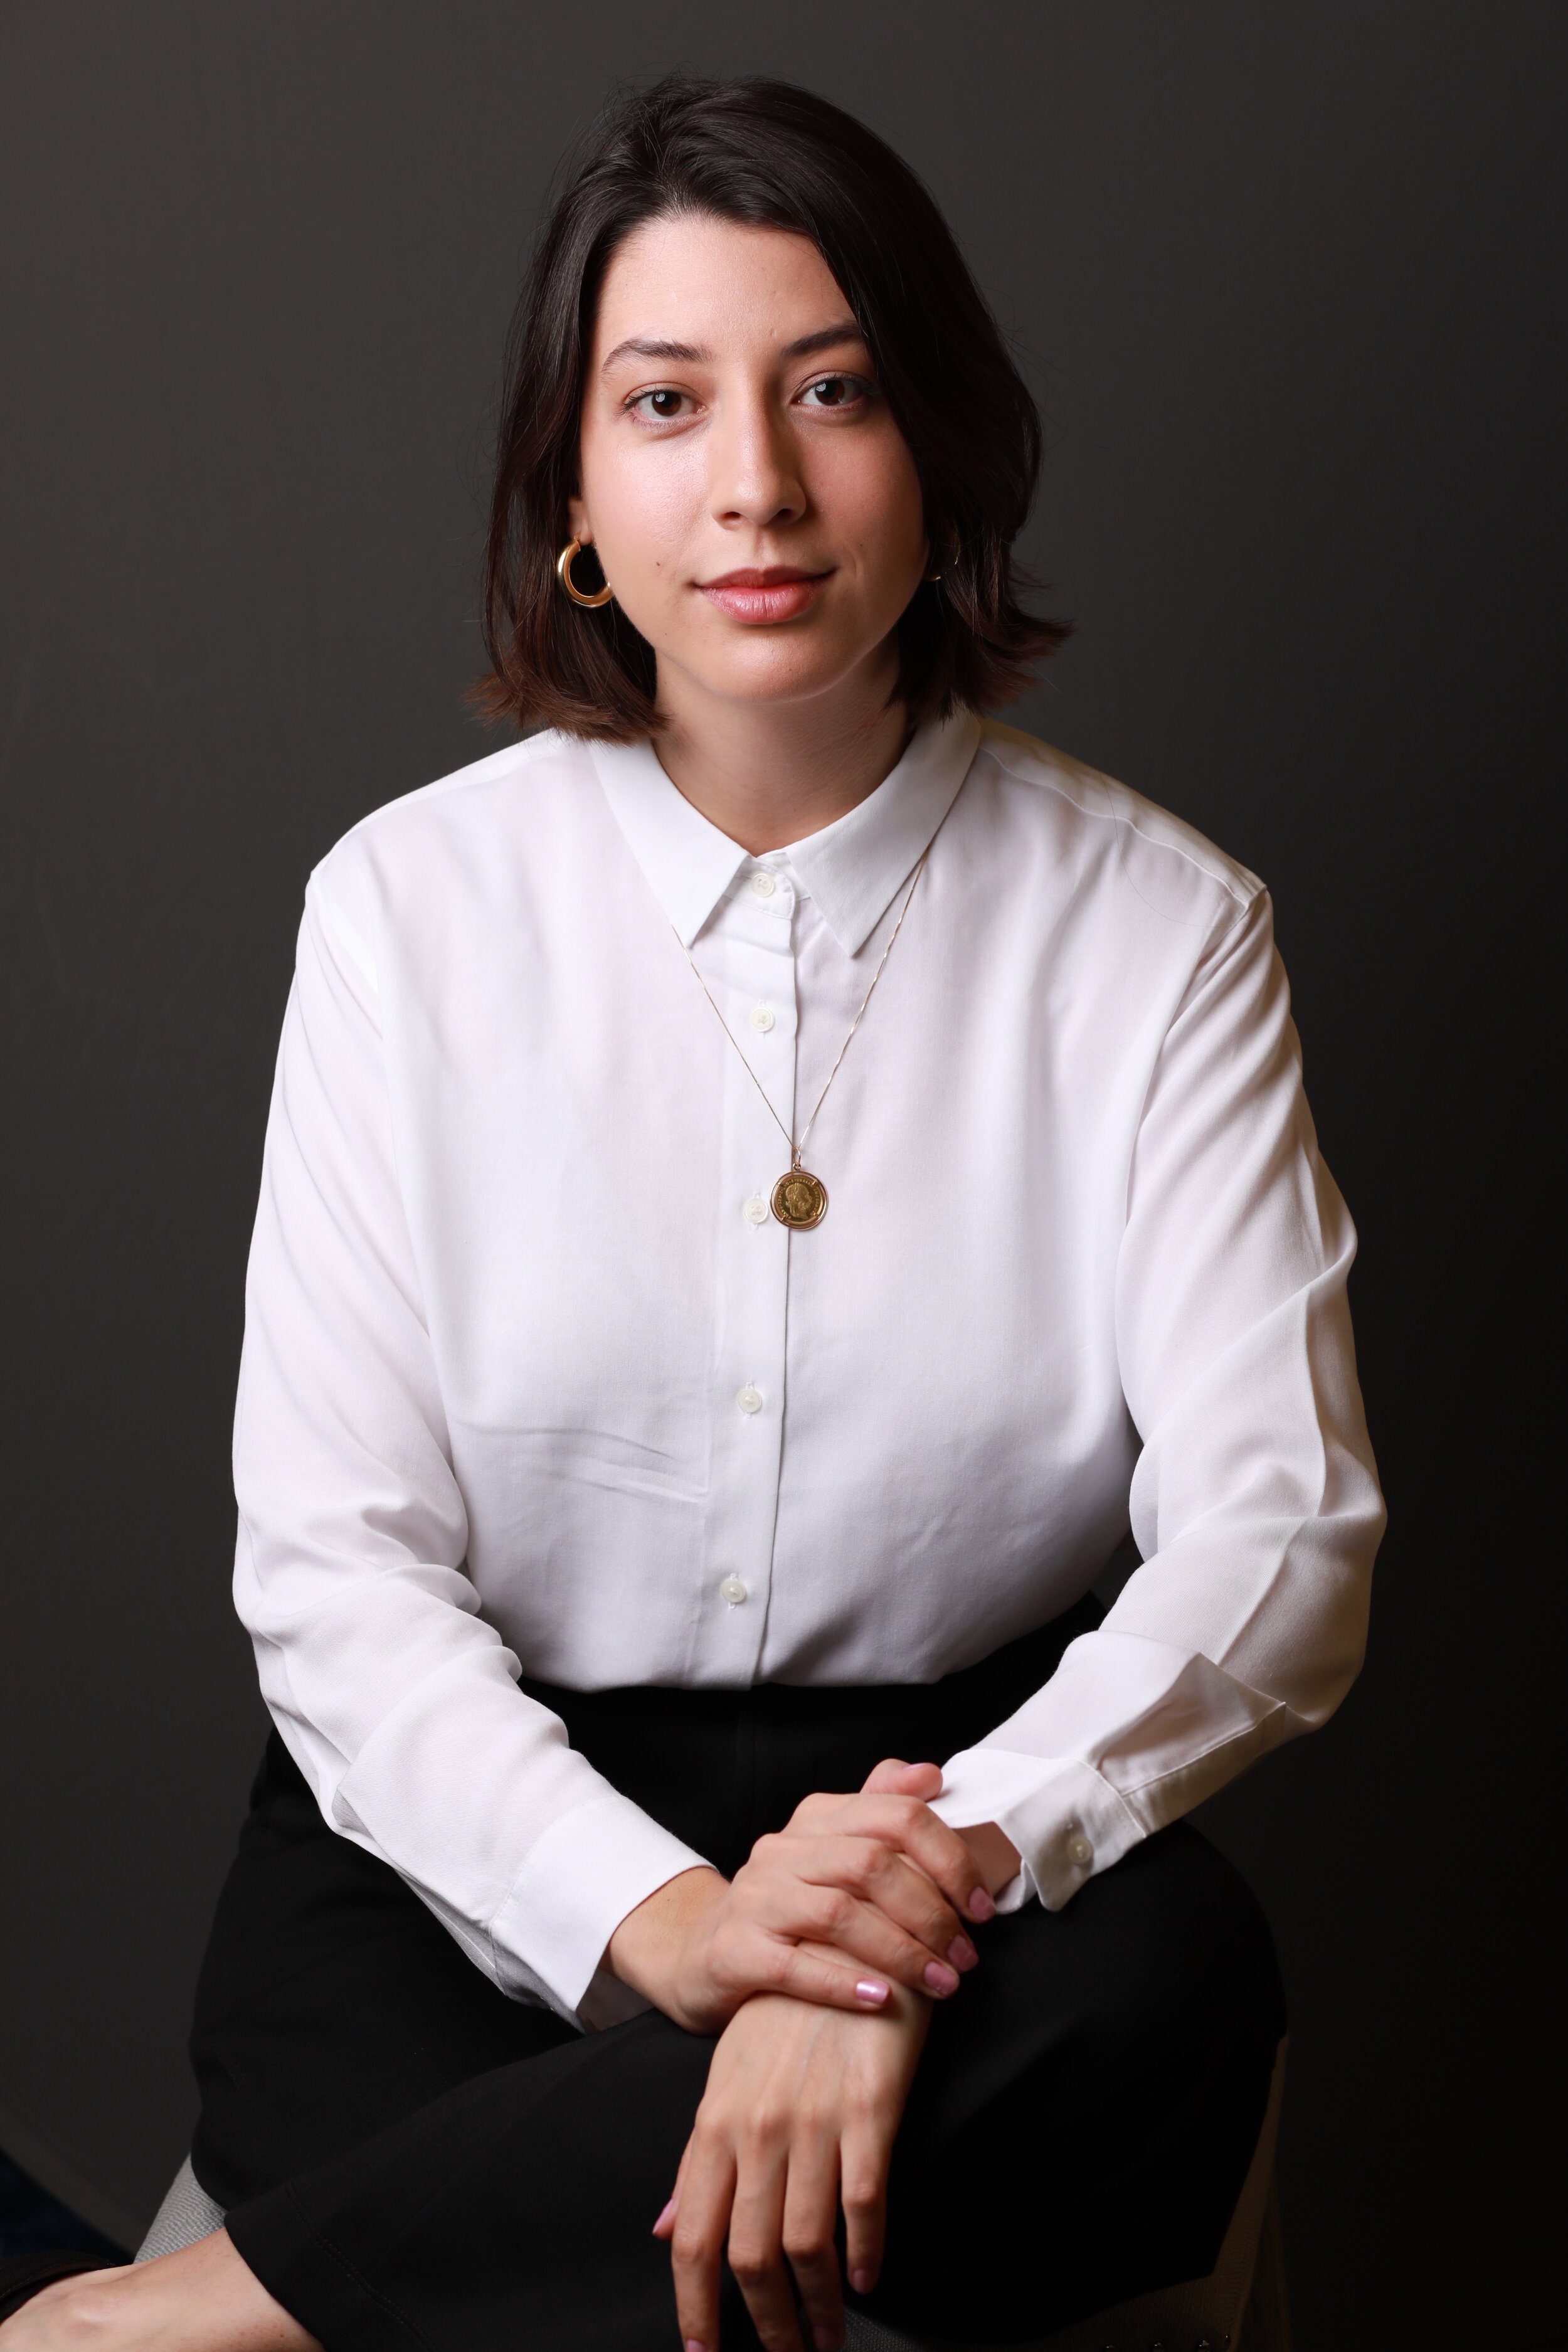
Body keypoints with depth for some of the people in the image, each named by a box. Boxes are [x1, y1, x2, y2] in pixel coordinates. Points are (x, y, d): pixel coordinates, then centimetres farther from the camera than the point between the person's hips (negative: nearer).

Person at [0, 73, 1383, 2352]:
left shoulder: (1154, 927, -1)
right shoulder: (417, 906, -1)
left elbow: (1280, 1528, -9)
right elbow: (333, 1565, -5)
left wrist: (955, 1865, -29)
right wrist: (657, 1914, -24)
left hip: (958, 1805, 3)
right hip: (474, 1836, -2)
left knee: (1176, 1986, -33)